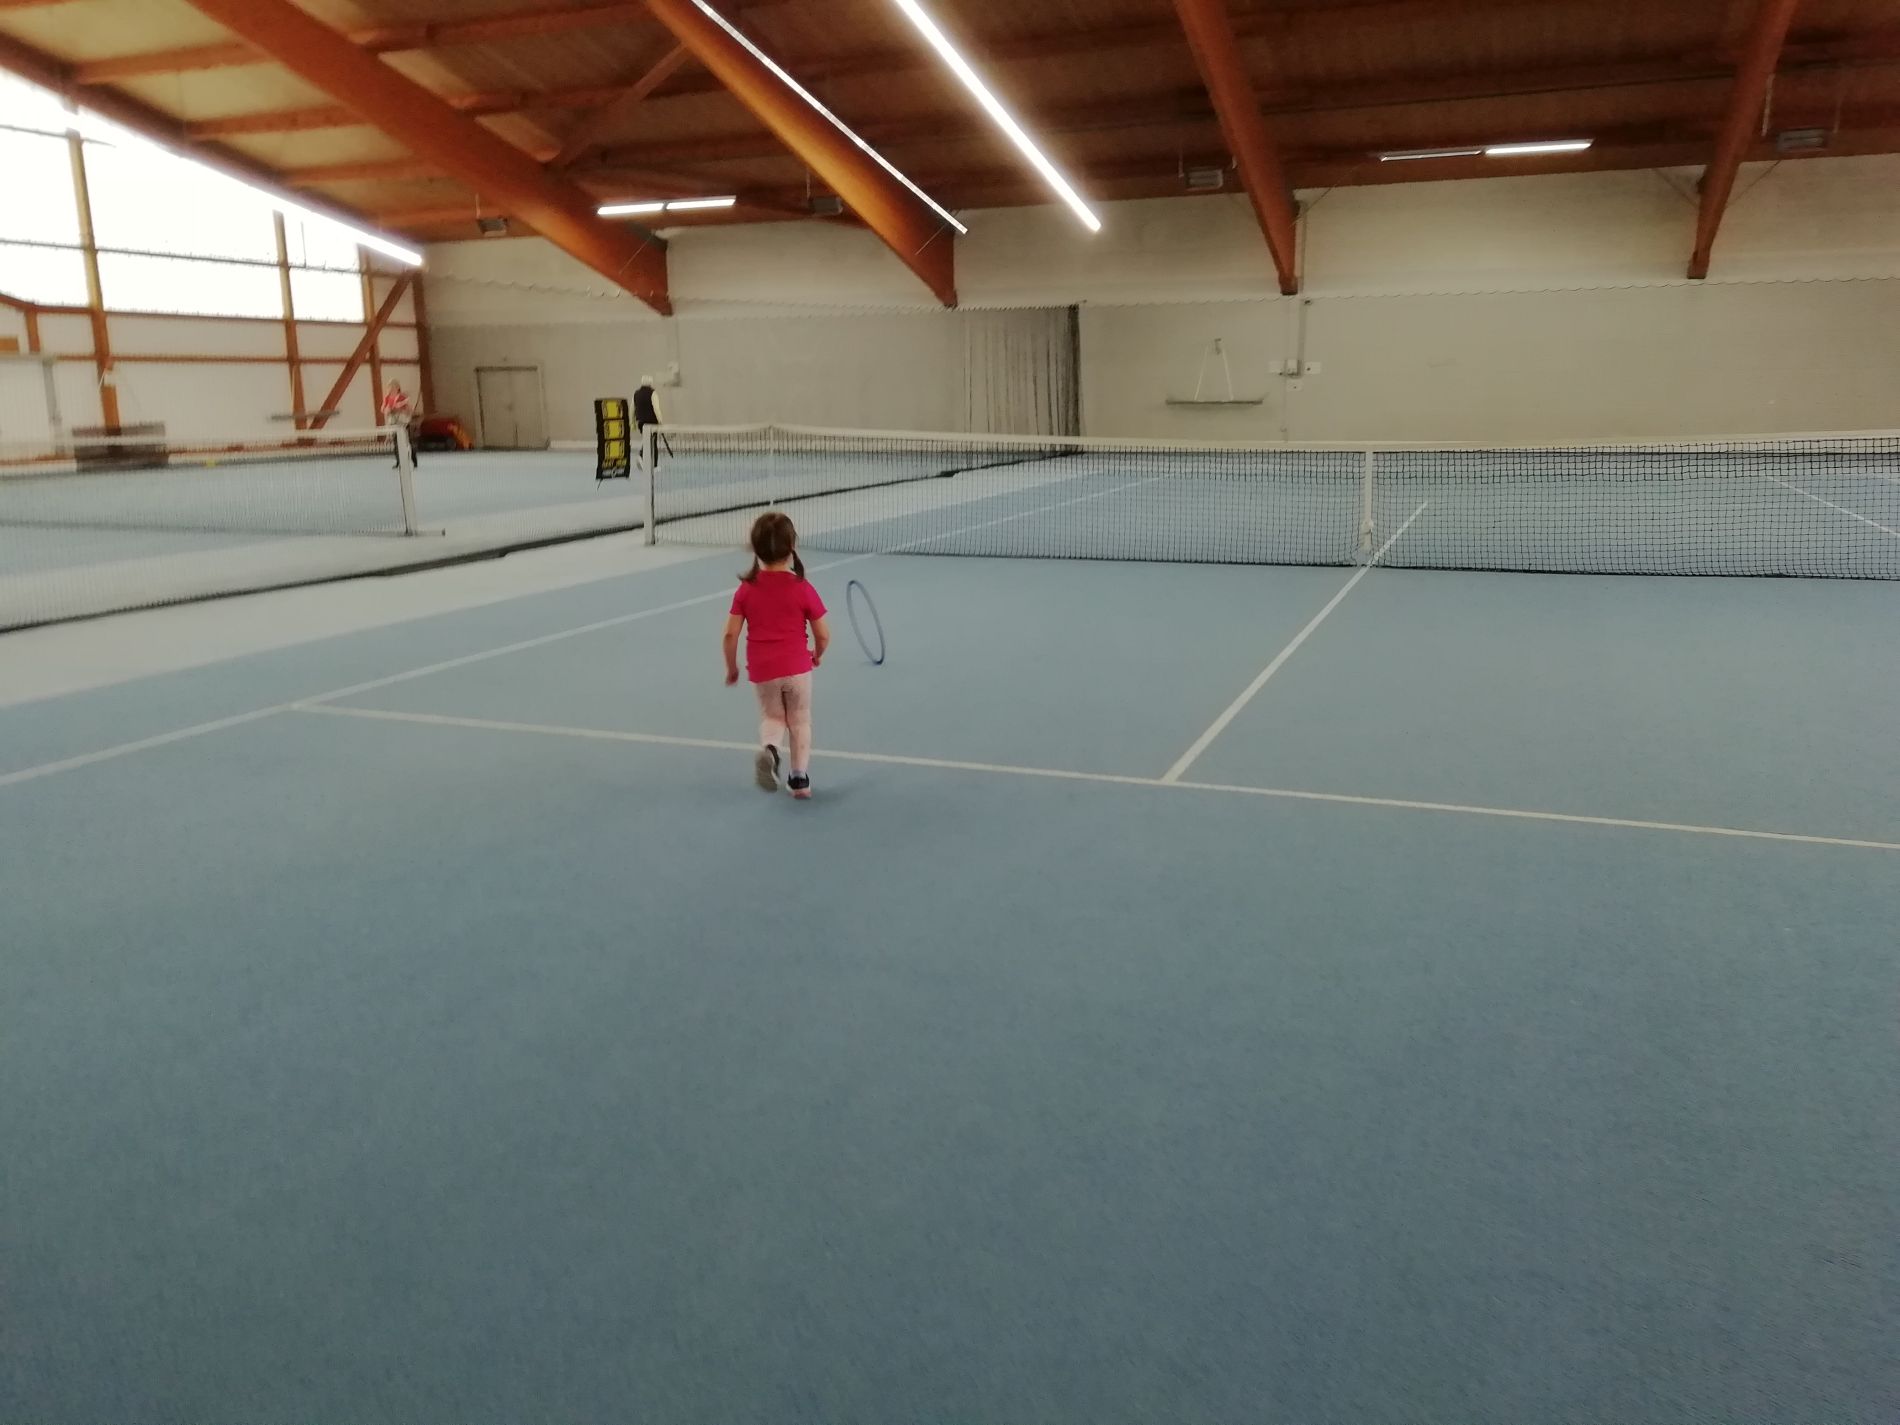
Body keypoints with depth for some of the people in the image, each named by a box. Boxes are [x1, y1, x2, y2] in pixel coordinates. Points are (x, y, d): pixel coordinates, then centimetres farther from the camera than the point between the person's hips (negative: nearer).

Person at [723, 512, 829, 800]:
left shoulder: (746, 589, -2)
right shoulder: (802, 589, -7)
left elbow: (730, 634, -3)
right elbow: (823, 635, -4)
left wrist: (731, 667, 12)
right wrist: (818, 655, 17)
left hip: (761, 670, 1)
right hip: (796, 667, -1)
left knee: (772, 717, 19)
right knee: (800, 721, 16)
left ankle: (769, 749, -12)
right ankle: (800, 778, 18)